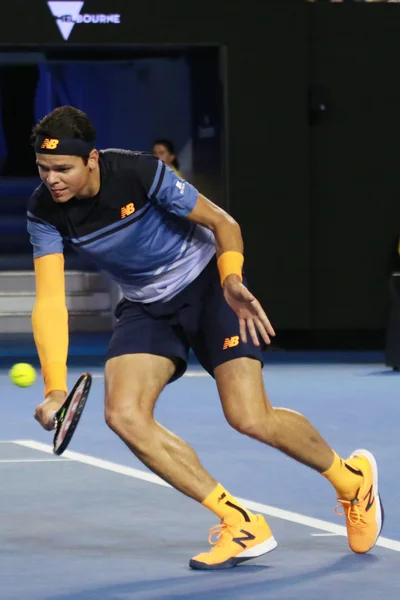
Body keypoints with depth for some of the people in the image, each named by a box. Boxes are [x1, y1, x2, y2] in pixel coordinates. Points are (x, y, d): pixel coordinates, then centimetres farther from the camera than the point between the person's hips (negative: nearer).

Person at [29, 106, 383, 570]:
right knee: (124, 415, -19)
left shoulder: (139, 172, -26)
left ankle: (352, 477, 14)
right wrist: (55, 387, -32)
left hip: (208, 284, -4)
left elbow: (222, 223, -13)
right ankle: (242, 525, -11)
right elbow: (49, 301, -20)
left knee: (251, 420, -16)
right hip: (146, 306, 4)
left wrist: (232, 280, -32)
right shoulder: (44, 212, -16)